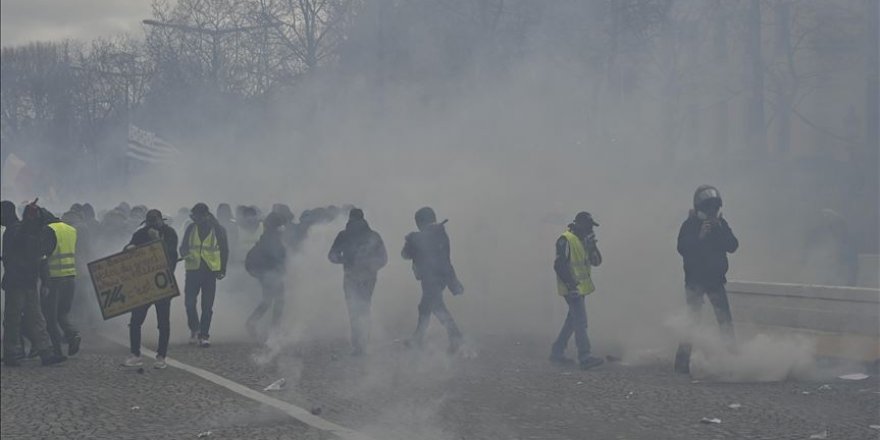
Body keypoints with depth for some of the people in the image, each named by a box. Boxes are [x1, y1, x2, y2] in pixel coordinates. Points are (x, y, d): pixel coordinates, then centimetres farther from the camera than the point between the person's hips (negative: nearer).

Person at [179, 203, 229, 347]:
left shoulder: (218, 230, -1)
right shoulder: (191, 229, 5)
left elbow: (224, 250, 6)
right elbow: (183, 247, 11)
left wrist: (222, 269, 0)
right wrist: (186, 253, -13)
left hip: (210, 271, -2)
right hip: (193, 270, 2)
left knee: (207, 306, 0)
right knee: (189, 302, -3)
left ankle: (204, 335, 7)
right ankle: (194, 329, 19)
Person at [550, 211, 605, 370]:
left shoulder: (584, 240, 15)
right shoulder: (566, 240, -14)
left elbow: (597, 261, 11)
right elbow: (559, 265, -19)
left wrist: (592, 246, -5)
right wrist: (571, 284, -24)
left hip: (581, 288, 10)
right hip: (572, 289, -10)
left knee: (573, 321, 15)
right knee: (581, 322, -13)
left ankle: (557, 352, 23)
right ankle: (585, 357, -16)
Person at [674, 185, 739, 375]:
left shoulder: (721, 224, 8)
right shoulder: (690, 225, -6)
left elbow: (733, 246, -2)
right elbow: (682, 248, -18)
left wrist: (720, 231, -15)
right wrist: (700, 236, -28)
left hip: (716, 279, 4)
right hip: (695, 279, -4)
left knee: (725, 320, 2)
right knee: (692, 319, -9)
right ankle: (683, 360, -8)